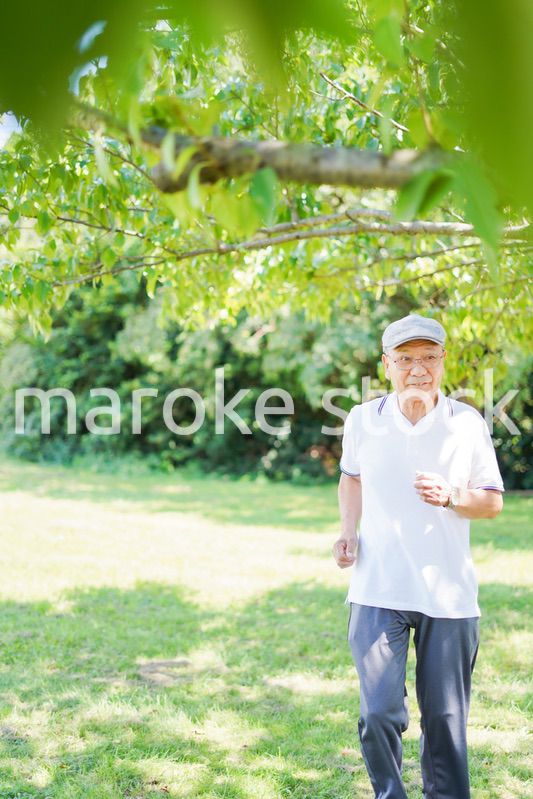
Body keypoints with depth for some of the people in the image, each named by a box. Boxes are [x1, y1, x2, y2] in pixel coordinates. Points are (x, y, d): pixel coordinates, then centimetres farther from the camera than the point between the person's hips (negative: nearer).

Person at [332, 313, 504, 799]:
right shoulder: (363, 420, 0)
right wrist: (348, 533, 4)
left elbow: (494, 502, 3)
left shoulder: (467, 423, -3)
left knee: (446, 720, 9)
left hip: (450, 594, 0)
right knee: (379, 713, -3)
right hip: (377, 591, 0)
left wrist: (450, 496, -17)